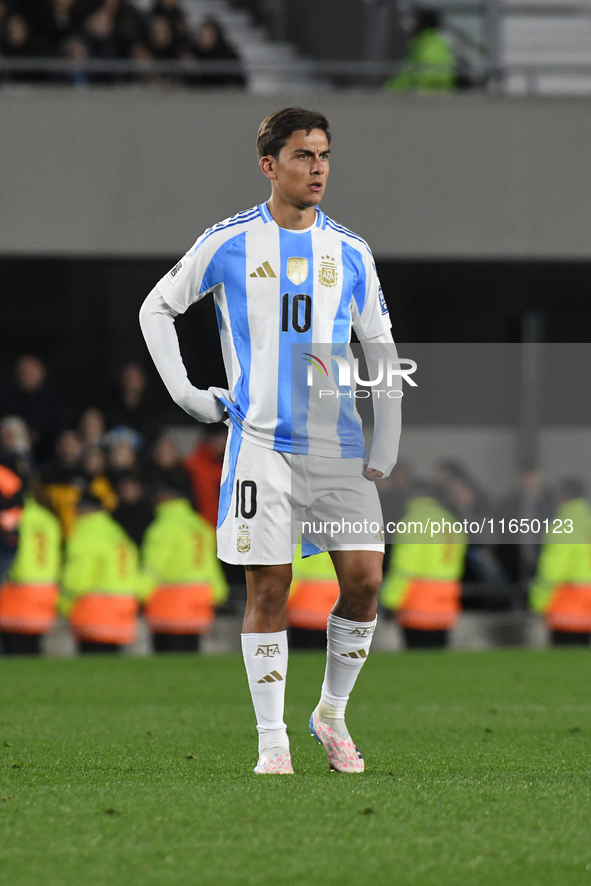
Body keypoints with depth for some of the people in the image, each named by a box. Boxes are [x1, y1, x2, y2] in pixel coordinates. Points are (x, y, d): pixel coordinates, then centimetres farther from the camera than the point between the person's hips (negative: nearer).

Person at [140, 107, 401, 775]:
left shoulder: (349, 253, 8)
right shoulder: (229, 243, 1)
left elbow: (379, 345, 14)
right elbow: (156, 308, 12)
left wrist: (387, 440, 7)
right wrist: (184, 391, 3)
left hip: (339, 444, 2)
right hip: (261, 440, -2)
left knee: (364, 579, -6)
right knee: (268, 586, -5)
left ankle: (332, 714, 15)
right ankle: (272, 742, 3)